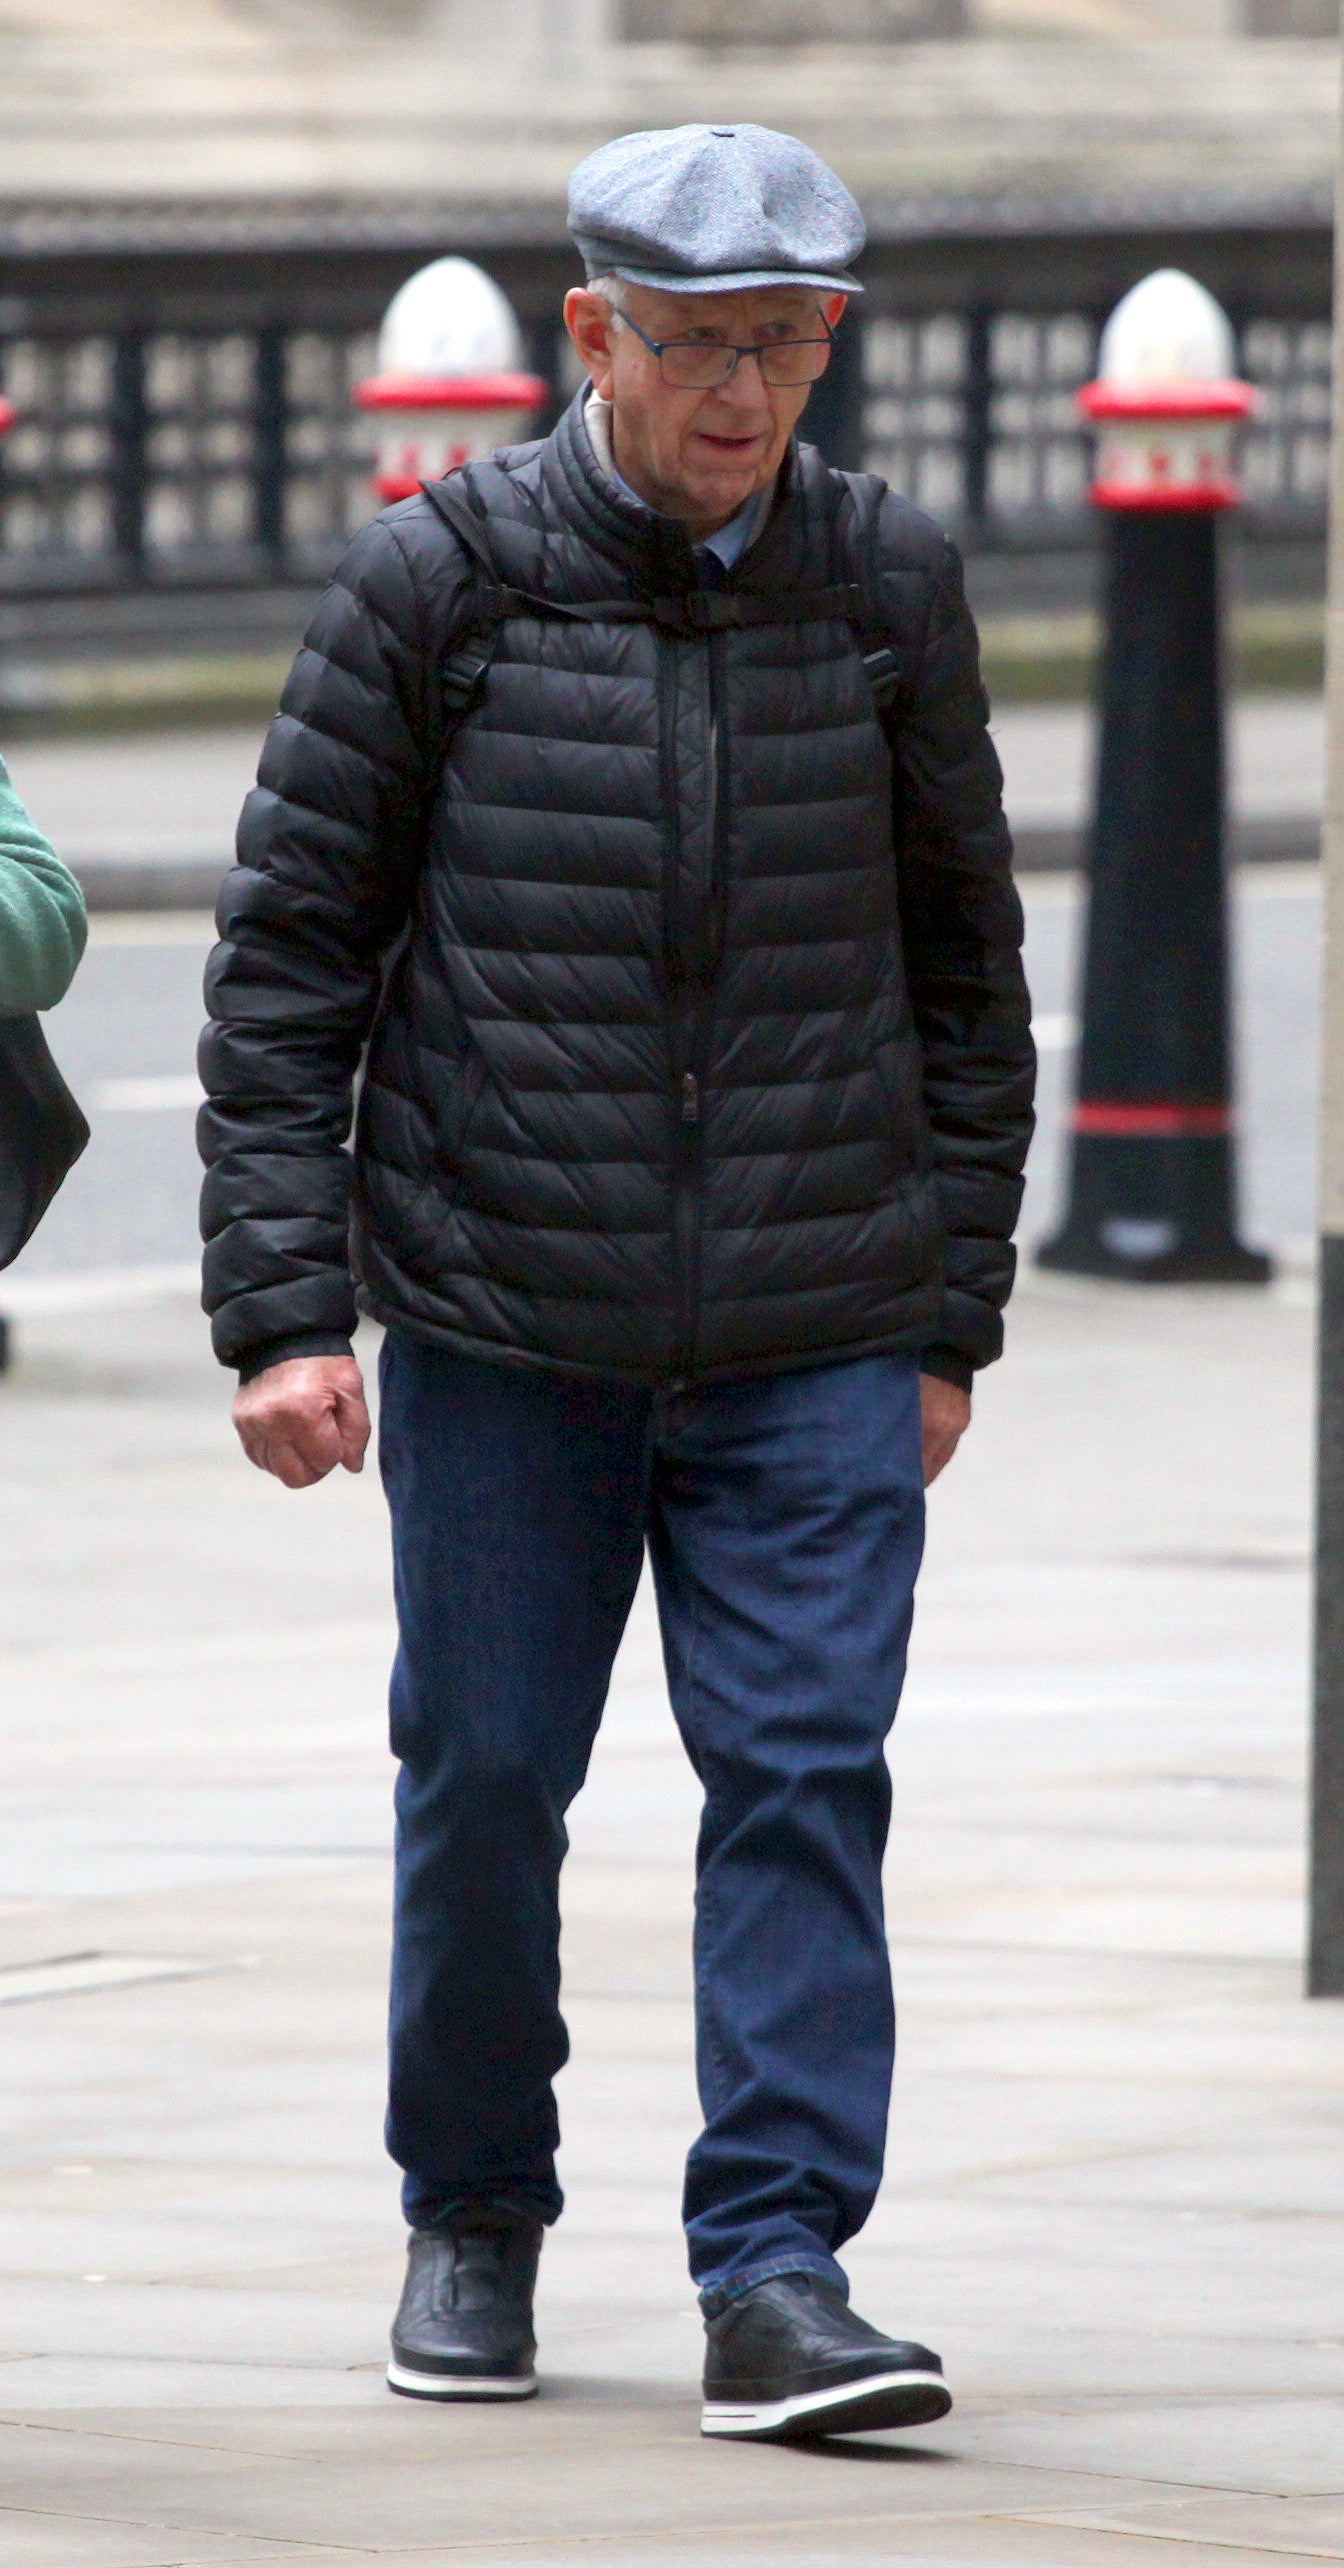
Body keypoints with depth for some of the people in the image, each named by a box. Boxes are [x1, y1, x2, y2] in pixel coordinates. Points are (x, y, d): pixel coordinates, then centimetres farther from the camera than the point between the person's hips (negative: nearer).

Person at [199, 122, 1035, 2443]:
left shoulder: (888, 588, 4)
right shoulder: (436, 584, -3)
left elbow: (964, 968, 12)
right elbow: (285, 962, 0)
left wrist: (950, 1317, 9)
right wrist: (282, 1314, -6)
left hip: (816, 1339, 1)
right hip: (502, 1331, -1)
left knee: (805, 1775, -8)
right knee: (486, 1778, 6)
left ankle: (779, 2274, -7)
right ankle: (473, 2226, 25)